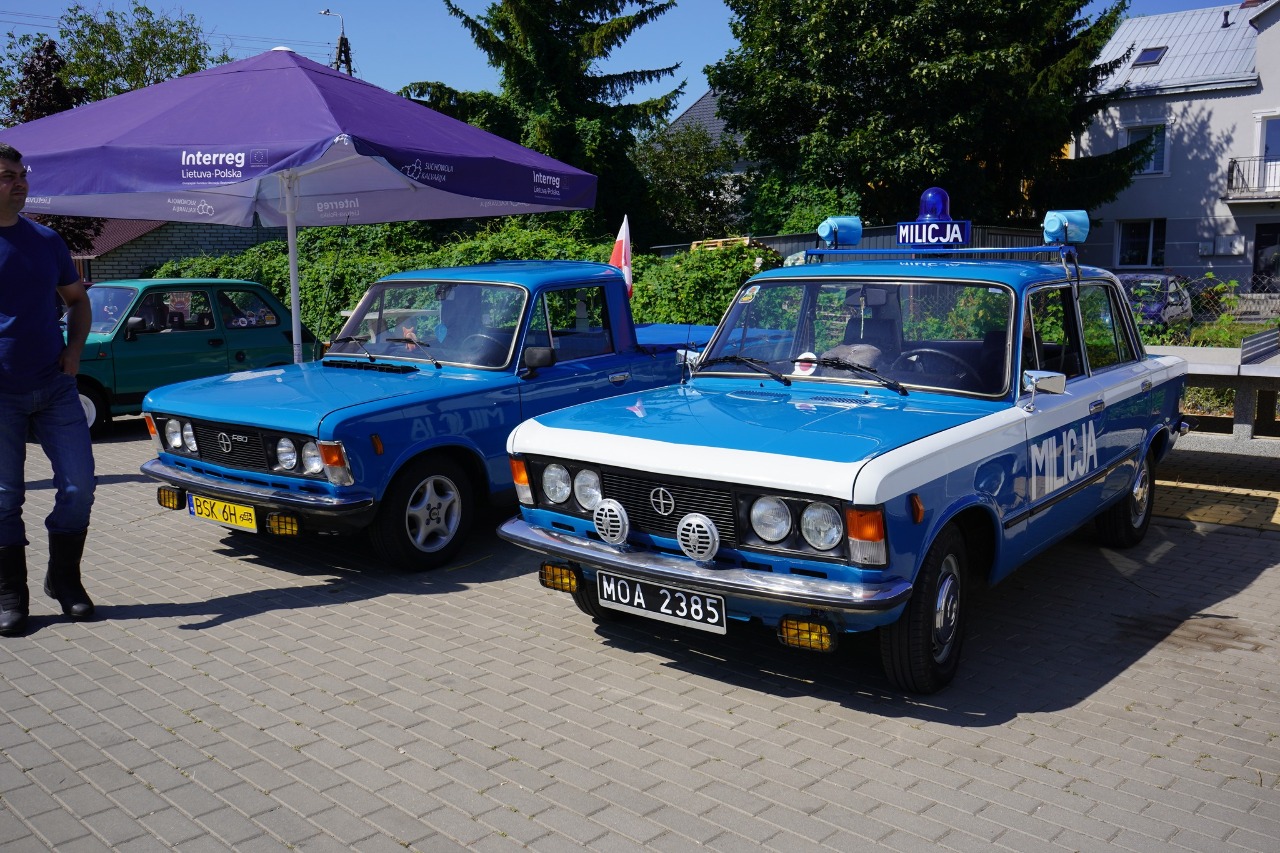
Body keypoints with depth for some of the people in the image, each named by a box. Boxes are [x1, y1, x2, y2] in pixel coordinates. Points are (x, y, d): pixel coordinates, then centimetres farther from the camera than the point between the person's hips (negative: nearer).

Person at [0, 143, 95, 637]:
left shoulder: (46, 240, 10)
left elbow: (77, 299, 20)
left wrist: (74, 350, 5)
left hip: (54, 386, 4)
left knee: (79, 485, 1)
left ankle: (64, 580, 19)